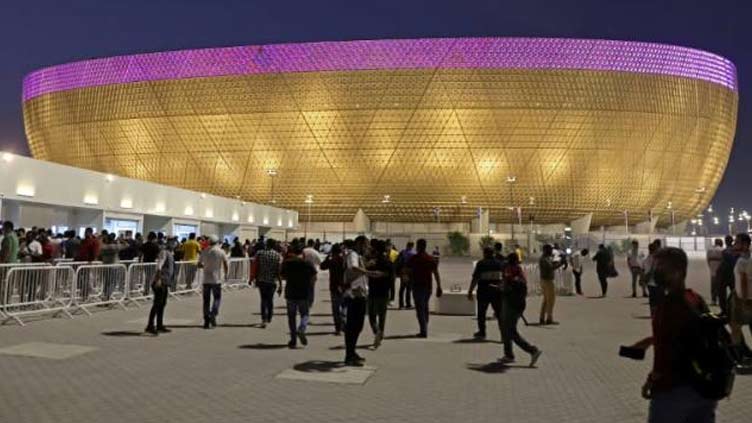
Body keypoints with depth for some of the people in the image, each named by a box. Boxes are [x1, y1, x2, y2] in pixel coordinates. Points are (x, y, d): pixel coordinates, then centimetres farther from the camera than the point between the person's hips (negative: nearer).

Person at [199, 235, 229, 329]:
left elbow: (199, 265, 8)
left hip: (206, 279, 3)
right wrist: (225, 272, 12)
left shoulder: (204, 252, 3)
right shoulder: (220, 252, -4)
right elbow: (226, 264, -6)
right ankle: (213, 314, -14)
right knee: (217, 298, 8)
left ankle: (206, 321, 8)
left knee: (206, 300, 7)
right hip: (216, 279, -3)